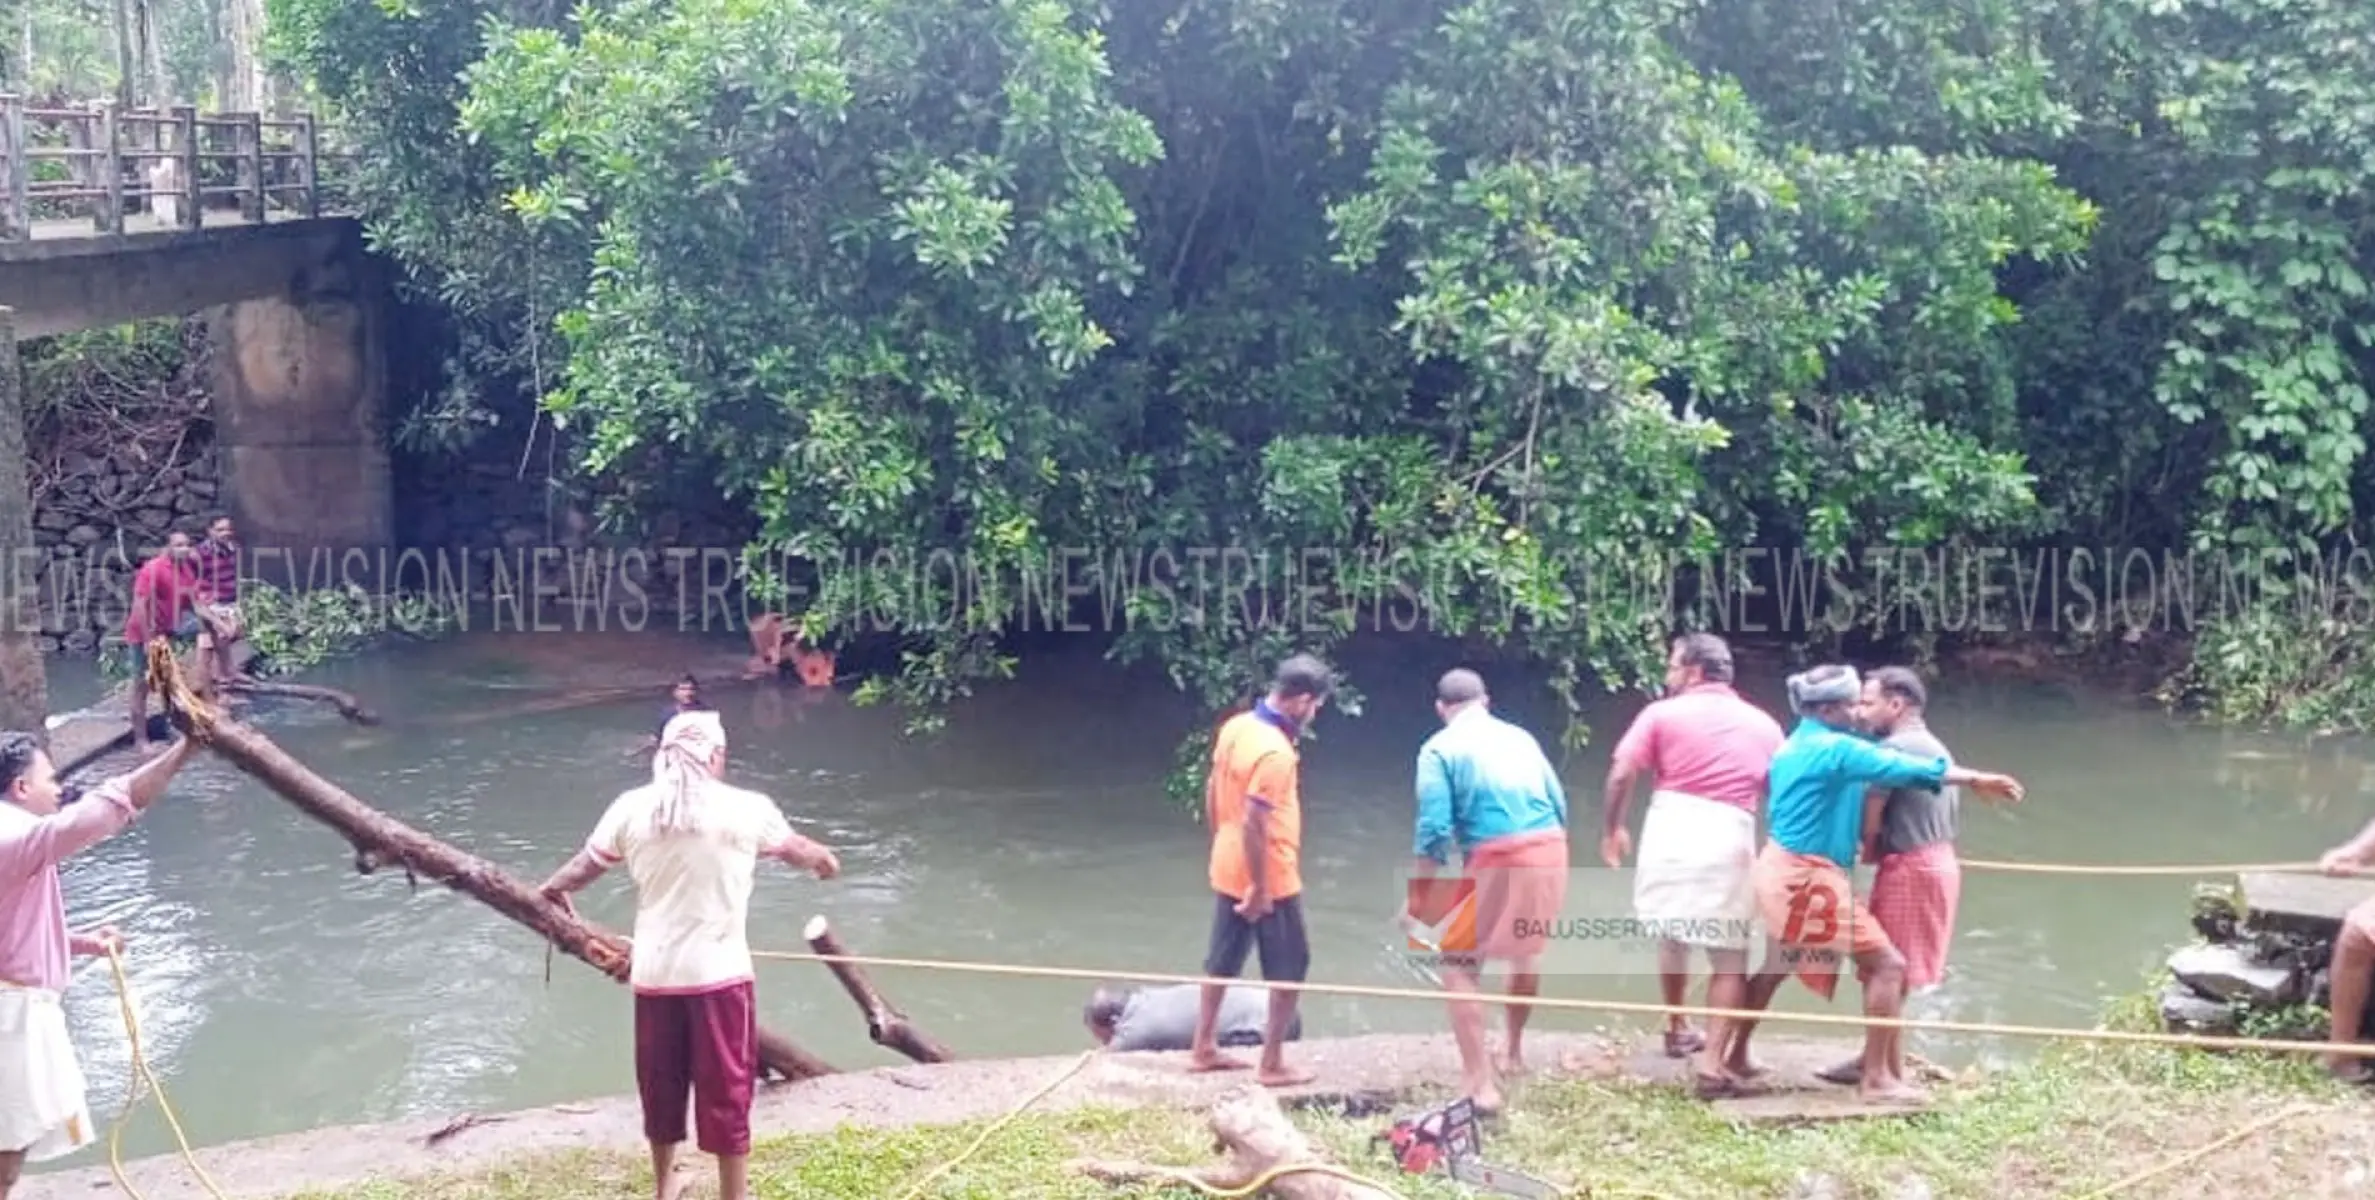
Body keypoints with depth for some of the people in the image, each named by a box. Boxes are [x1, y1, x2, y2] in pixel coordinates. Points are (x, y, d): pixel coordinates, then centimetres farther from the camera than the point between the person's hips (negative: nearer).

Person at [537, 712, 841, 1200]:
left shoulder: (632, 807, 0)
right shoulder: (747, 809, -6)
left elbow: (587, 863, 14)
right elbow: (797, 849, 14)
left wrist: (555, 888, 38)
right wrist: (825, 860, 38)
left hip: (654, 974, 4)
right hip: (719, 974, -4)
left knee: (660, 1085, 19)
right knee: (726, 1091, 6)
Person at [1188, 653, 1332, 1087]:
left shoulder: (1236, 726, 1)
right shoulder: (1275, 751, -26)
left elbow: (1212, 791, 12)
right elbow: (1253, 822, -28)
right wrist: (1260, 888, -22)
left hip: (1227, 869, 8)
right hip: (1270, 878, -8)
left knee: (1222, 961, 19)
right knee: (1289, 969, 6)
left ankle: (1203, 1048, 29)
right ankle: (1272, 1064, 11)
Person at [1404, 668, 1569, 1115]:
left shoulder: (1440, 749, 2)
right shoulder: (1520, 737, 18)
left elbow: (1434, 831, -7)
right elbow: (1559, 806, 16)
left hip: (1496, 861, -6)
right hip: (1550, 852, 6)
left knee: (1459, 965, 4)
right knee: (1526, 953, 27)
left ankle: (1481, 1083, -6)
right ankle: (1513, 1052, 44)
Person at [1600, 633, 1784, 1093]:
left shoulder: (1663, 713, 4)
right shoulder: (1763, 724, 15)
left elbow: (1621, 775, -4)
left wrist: (1612, 829, 10)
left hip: (1671, 831, 0)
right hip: (1729, 838, 0)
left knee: (1671, 934, 22)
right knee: (1729, 955, 4)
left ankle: (1677, 1029, 37)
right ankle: (1715, 1061, -5)